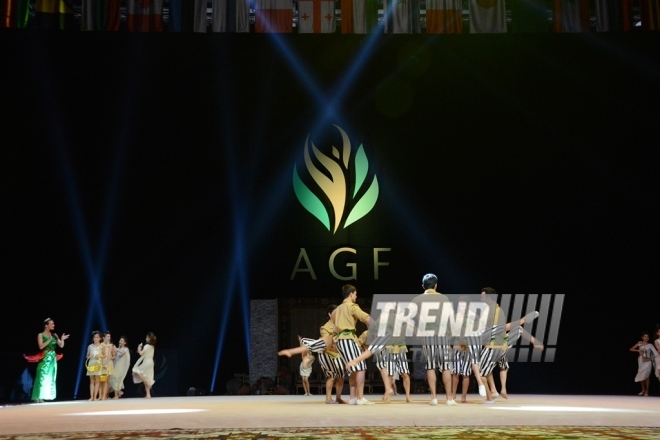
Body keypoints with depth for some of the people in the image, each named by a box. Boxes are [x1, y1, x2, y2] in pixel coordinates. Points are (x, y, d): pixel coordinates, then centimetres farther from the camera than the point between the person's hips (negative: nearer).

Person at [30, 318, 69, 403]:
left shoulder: (54, 335, 12)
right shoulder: (41, 335, -2)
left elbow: (61, 345, 9)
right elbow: (41, 346, -14)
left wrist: (62, 339, -7)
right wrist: (49, 340, -16)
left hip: (53, 358, 6)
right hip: (45, 358, -6)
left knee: (51, 378, 3)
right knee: (43, 377, -11)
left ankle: (47, 396, 7)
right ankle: (39, 397, -11)